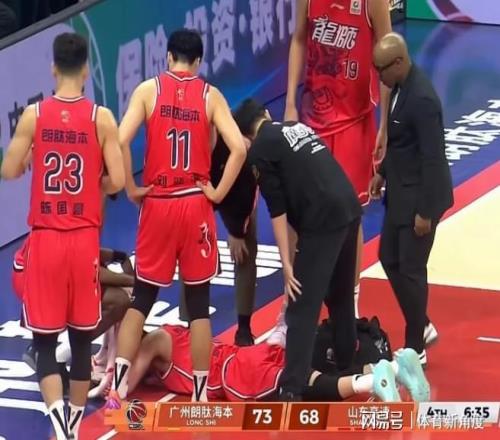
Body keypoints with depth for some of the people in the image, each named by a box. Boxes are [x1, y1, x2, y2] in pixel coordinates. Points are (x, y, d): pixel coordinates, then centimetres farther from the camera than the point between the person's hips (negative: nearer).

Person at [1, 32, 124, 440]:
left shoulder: (33, 115, -5)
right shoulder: (101, 118, -6)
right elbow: (117, 181, -8)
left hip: (45, 237, 0)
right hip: (85, 238, 0)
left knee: (45, 340, 3)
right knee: (82, 338, 14)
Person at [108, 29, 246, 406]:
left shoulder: (149, 89, -1)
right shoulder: (210, 95, 0)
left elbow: (121, 141, -13)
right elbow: (239, 149, -12)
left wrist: (132, 189, -3)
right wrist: (218, 192, -2)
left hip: (157, 204, 0)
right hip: (196, 205, 0)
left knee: (141, 299, 11)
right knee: (199, 304, 8)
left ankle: (118, 389, 3)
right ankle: (200, 396, 8)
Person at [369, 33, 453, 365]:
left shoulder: (422, 98, -27)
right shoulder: (401, 85, 2)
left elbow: (433, 157, -25)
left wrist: (424, 211, -22)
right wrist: (383, 172, 19)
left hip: (420, 194, -10)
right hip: (401, 190, 10)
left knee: (411, 269, 1)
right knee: (389, 259, 17)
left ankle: (415, 350, 15)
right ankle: (422, 327, 32)